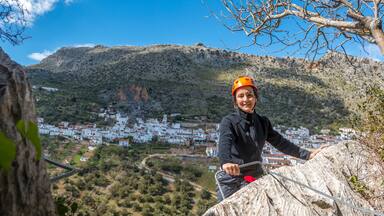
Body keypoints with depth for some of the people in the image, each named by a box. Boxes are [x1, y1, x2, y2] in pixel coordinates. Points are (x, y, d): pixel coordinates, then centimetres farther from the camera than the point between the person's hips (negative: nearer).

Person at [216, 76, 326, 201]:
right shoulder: (229, 121, -12)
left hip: (255, 179, 5)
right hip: (231, 180, -4)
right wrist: (226, 162, -51)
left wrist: (307, 155, 1)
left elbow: (280, 142, 8)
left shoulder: (263, 122, 6)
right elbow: (225, 142, -30)